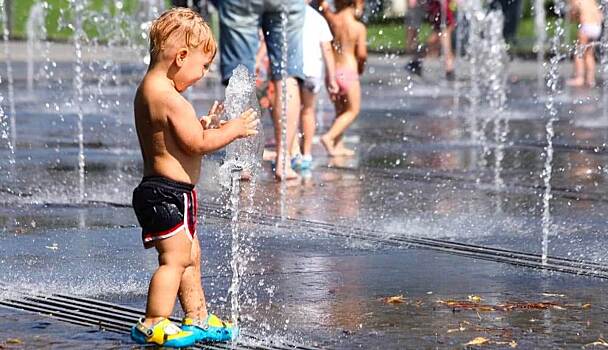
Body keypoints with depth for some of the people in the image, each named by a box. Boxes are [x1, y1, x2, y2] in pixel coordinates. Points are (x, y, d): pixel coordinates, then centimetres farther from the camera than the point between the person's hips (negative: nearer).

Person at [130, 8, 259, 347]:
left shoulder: (149, 90, 12)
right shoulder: (170, 98, -21)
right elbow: (197, 144, -20)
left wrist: (204, 126, 14)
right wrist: (232, 130, -9)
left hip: (159, 190, 11)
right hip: (169, 192, -11)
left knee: (191, 255, 19)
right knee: (175, 258, -9)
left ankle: (198, 318, 27)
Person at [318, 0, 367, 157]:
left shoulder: (331, 19, -6)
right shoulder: (359, 27, -12)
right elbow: (362, 54, -12)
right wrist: (361, 66, 6)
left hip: (332, 71, 4)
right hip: (348, 71, -4)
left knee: (340, 110, 20)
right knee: (353, 110, 10)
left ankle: (338, 145, 17)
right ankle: (329, 137, -8)